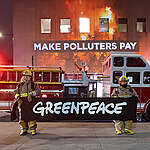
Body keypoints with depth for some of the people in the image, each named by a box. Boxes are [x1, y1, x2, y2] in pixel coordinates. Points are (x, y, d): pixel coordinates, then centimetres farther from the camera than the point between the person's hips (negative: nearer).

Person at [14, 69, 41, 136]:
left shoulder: (34, 85, 6)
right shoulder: (20, 85, 16)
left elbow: (38, 91, -8)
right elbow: (16, 92, 13)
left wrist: (31, 94, -23)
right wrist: (18, 98, -7)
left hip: (30, 103, -3)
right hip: (22, 103, 3)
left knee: (31, 117, -4)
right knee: (22, 117, 5)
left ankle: (33, 130, 5)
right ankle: (23, 130, 16)